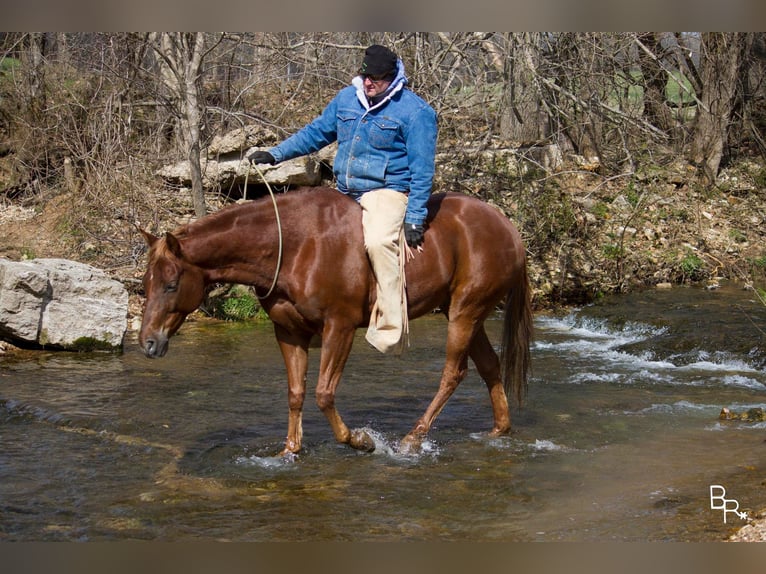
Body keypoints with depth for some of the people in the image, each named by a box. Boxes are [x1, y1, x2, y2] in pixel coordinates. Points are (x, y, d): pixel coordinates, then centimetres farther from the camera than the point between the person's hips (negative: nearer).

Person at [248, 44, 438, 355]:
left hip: (386, 192, -8)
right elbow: (317, 132, 22)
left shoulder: (415, 111, -9)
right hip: (344, 193, 8)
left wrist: (414, 218, -15)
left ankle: (390, 329, -35)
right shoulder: (347, 98, 10)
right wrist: (275, 154, 16)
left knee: (379, 241, -35)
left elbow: (421, 170, -10)